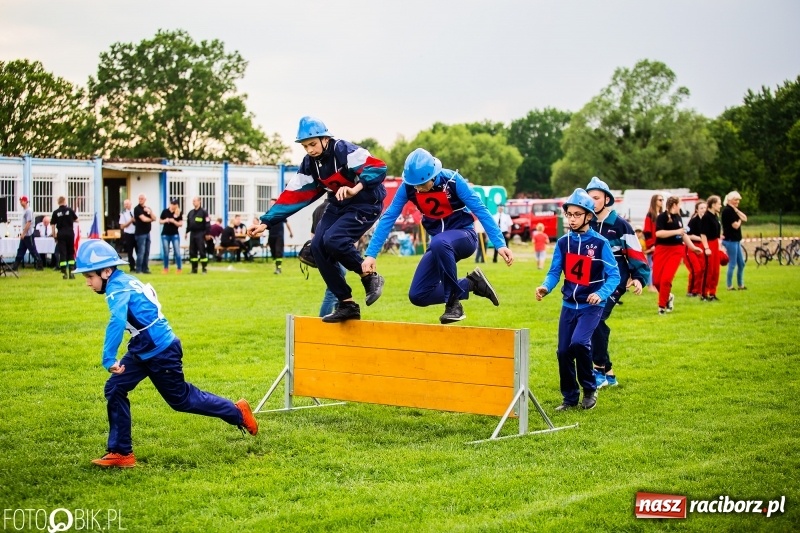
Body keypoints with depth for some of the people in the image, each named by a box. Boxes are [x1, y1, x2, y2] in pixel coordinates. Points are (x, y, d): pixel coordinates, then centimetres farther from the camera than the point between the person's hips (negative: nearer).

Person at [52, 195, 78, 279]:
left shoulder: (55, 212, -1)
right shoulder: (70, 210, -1)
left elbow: (53, 225, 0)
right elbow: (76, 220, 7)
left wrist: (54, 236, 8)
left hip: (61, 234, -1)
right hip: (70, 233, 1)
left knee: (62, 253, 1)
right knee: (71, 253, 10)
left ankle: (64, 273, -4)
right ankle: (71, 272, 6)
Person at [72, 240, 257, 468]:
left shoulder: (118, 288, -23)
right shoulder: (124, 282, 5)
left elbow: (117, 321, -41)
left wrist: (108, 359, -47)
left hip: (161, 351, -9)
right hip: (142, 350, 9)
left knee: (180, 399, 7)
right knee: (115, 389, 2)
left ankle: (237, 413, 22)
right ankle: (120, 452, 6)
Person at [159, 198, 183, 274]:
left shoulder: (179, 213, -2)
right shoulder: (165, 211, -1)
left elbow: (180, 224, -4)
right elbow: (160, 221, 6)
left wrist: (174, 221, -19)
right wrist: (165, 220, -14)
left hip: (175, 234, -1)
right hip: (165, 234, 1)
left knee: (177, 252, -3)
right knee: (165, 253, 6)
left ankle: (178, 269, 3)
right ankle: (166, 268, 15)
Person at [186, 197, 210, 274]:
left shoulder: (203, 212, -6)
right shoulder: (190, 213, 14)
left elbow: (207, 223, -10)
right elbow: (188, 223, 21)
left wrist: (207, 234, -14)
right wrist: (187, 232, 16)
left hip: (200, 234, -7)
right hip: (192, 233, 7)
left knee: (202, 251, -8)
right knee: (192, 252, 6)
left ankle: (204, 269, -4)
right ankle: (194, 269, 13)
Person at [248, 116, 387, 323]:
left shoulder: (344, 151, -20)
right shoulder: (309, 164, 1)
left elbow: (378, 167, -30)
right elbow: (292, 196, 2)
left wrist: (356, 188, -43)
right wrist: (265, 222, -3)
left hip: (365, 204, -8)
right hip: (338, 205, 8)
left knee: (332, 240, -26)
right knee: (317, 247, -7)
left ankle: (370, 277, -5)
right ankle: (346, 304, 0)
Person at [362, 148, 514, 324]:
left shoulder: (452, 180, -21)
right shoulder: (408, 187, -12)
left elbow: (480, 210, -19)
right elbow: (388, 218, -10)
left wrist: (499, 244, -26)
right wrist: (371, 254, -17)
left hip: (463, 236, -5)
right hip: (441, 246, 5)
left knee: (439, 243, -40)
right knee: (418, 295, -7)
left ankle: (454, 303, -25)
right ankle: (470, 283, 8)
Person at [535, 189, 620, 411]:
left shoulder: (600, 243, -11)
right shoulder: (563, 243, 1)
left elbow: (614, 275, -10)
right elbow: (555, 272, 2)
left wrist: (601, 294, -27)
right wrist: (545, 287, -19)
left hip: (591, 306, -5)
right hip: (569, 304, 5)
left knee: (579, 342, -24)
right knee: (563, 351, 3)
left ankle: (590, 389, -2)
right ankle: (570, 397, 21)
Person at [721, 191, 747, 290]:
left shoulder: (732, 210, 14)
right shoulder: (727, 210, -15)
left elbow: (745, 219, 7)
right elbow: (735, 225, -19)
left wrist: (736, 210, -4)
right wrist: (739, 221, 2)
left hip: (736, 240, 10)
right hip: (730, 240, -10)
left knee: (741, 263, 13)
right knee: (732, 264, -4)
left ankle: (740, 285, 21)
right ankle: (729, 286, 3)